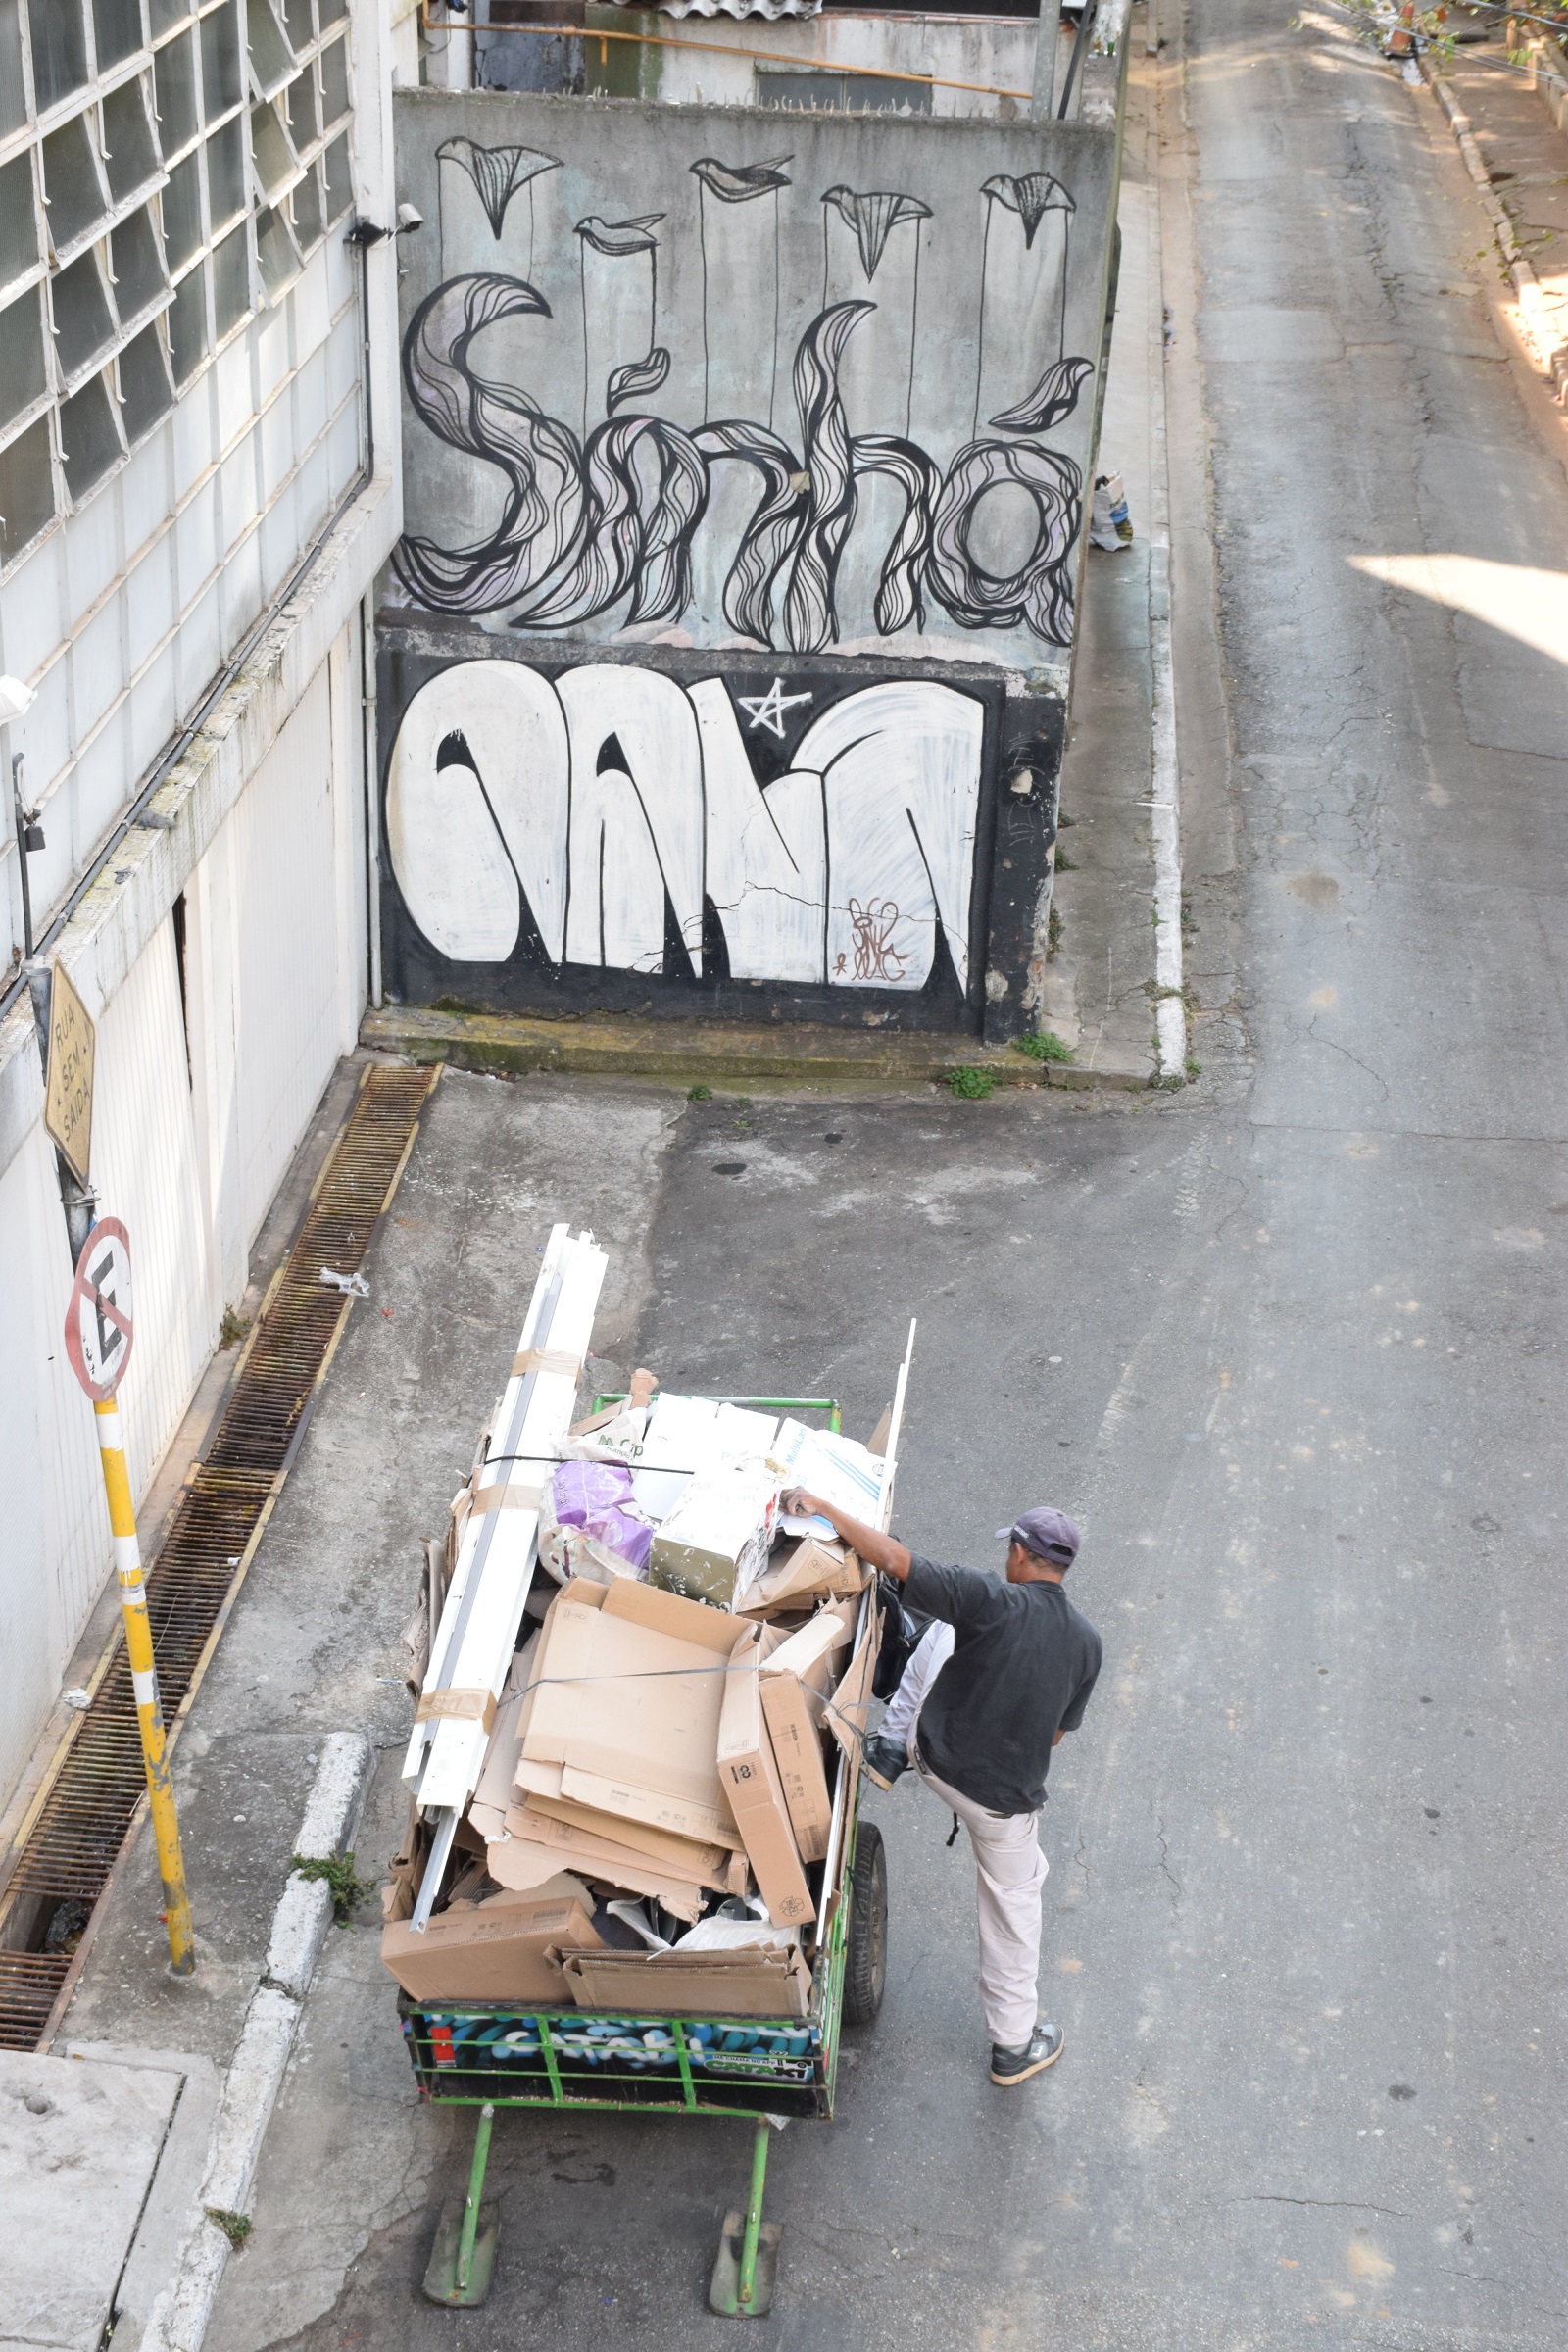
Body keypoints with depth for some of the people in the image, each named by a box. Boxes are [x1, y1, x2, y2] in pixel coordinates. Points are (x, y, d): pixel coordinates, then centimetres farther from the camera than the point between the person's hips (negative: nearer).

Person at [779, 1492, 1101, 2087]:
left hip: (936, 1760, -1)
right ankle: (1014, 2043, 31)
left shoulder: (990, 1602, -19)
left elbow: (893, 1558, -23)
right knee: (1013, 1904, 22)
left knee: (944, 1632, 17)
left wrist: (823, 1507, -13)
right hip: (1007, 1800, 1)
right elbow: (1057, 1731, 7)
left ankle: (891, 1748, 23)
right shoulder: (1086, 1642, -6)